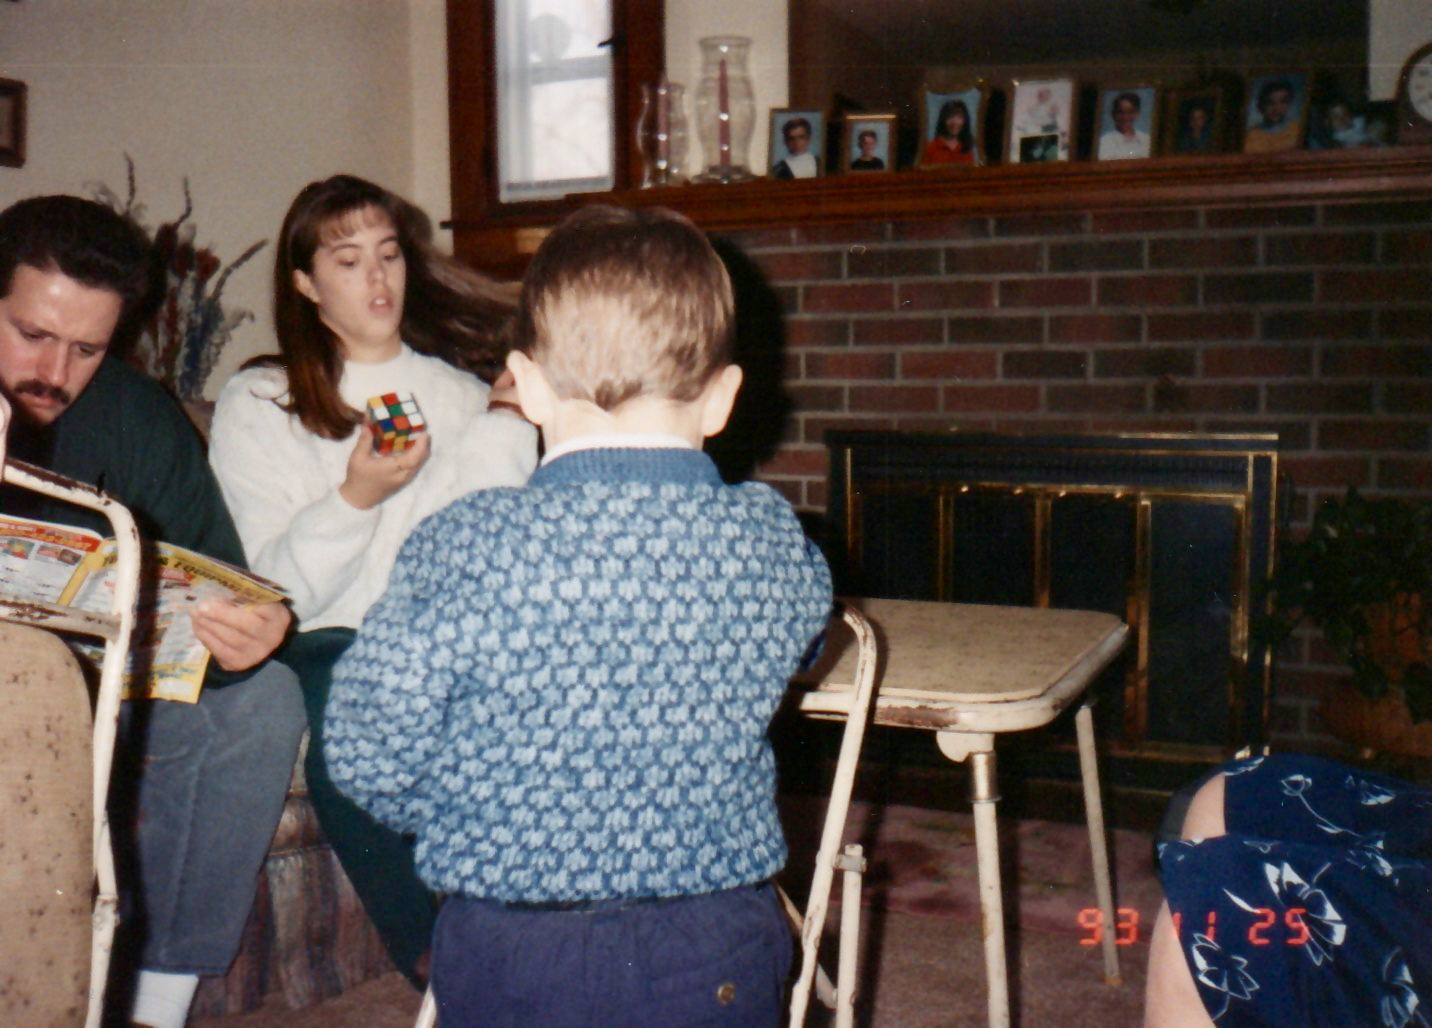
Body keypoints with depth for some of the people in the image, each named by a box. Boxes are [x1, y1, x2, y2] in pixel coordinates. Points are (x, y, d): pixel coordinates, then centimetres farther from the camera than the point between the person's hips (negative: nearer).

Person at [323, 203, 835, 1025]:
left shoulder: (464, 549, -19)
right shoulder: (776, 545, -11)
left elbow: (368, 753, -12)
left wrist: (473, 820, 7)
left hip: (513, 958, -2)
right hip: (722, 961, 2)